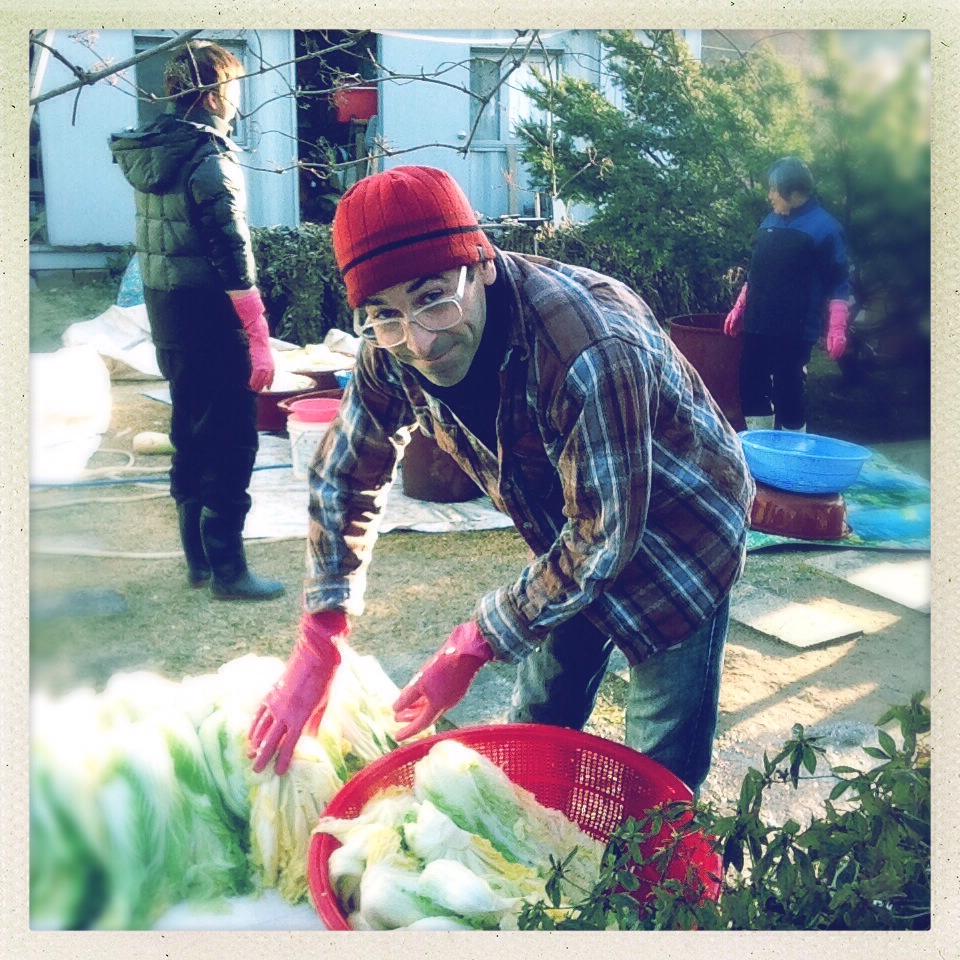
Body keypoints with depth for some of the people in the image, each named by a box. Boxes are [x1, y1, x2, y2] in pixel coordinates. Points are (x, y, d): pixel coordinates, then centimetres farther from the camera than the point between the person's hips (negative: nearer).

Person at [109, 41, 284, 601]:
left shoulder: (151, 151, 10)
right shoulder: (210, 159, -15)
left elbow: (161, 241, 14)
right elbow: (232, 258, -20)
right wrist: (260, 339, -18)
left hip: (166, 313, 9)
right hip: (212, 317, -9)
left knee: (191, 434, 17)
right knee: (231, 443, -1)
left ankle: (199, 560, 27)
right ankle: (227, 571, 4)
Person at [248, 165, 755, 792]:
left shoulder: (590, 348, -40)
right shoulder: (392, 349, -19)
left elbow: (602, 535, -32)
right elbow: (343, 478, -6)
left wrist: (475, 646, -24)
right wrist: (318, 646, -12)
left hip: (679, 531, -5)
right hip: (570, 539, 6)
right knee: (536, 732, 18)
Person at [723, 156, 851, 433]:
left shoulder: (824, 228, -7)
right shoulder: (770, 222, 13)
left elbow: (838, 284, -9)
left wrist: (837, 329, -16)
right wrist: (739, 309, 21)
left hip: (796, 330, -7)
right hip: (758, 326, 7)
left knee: (788, 389, -2)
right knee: (752, 385, 8)